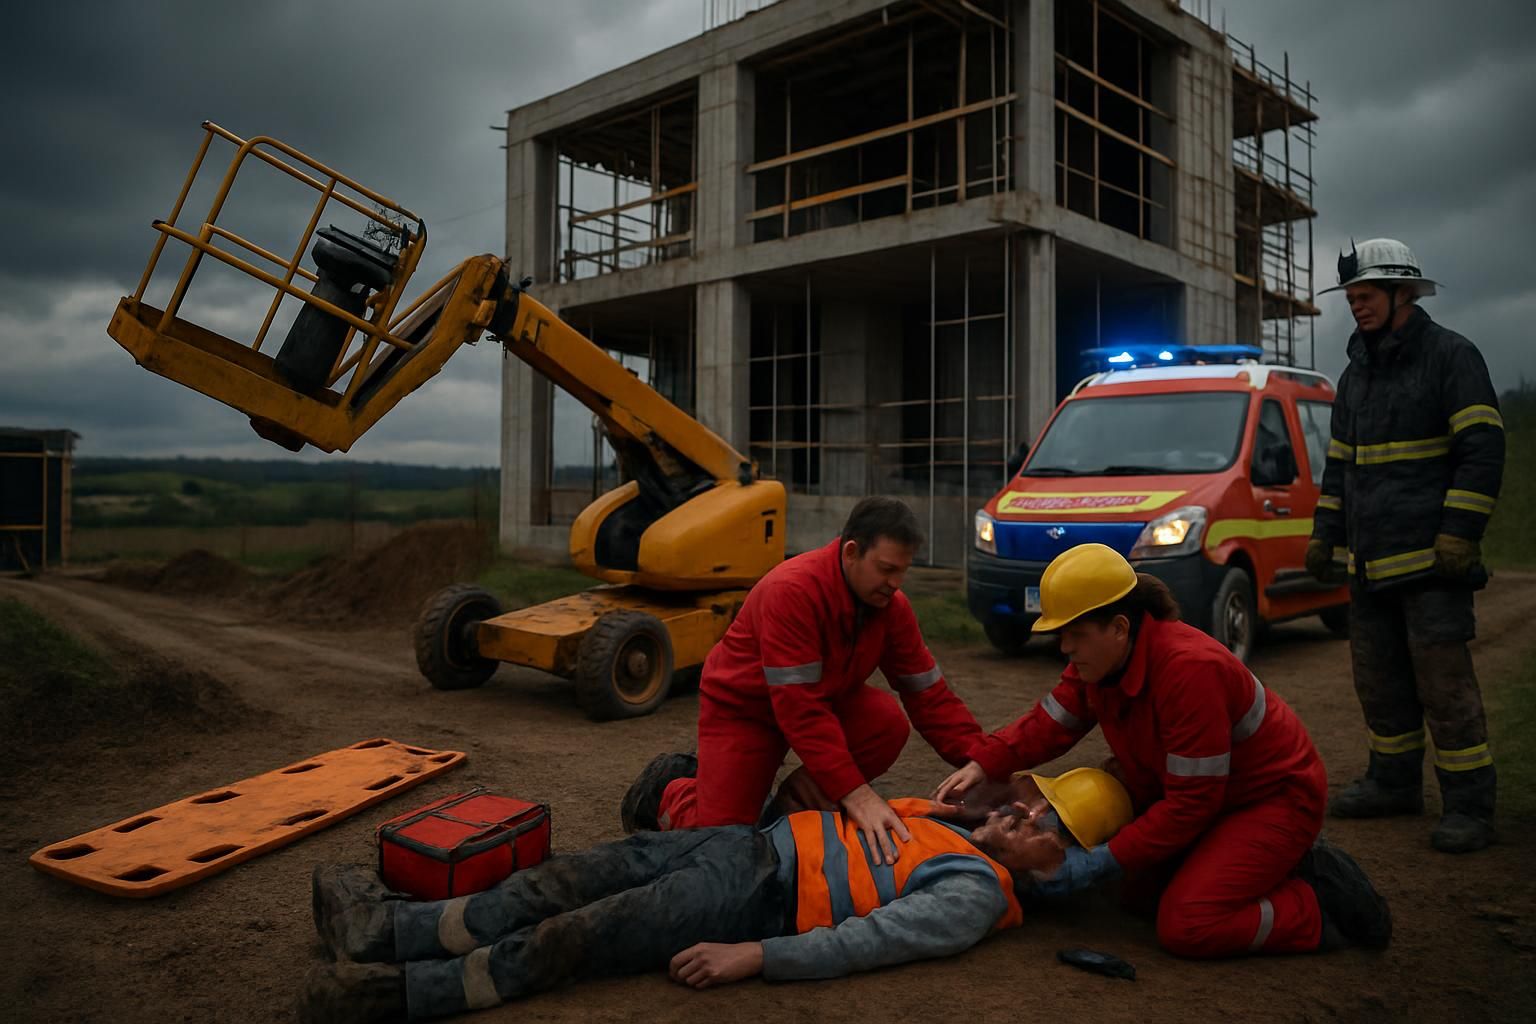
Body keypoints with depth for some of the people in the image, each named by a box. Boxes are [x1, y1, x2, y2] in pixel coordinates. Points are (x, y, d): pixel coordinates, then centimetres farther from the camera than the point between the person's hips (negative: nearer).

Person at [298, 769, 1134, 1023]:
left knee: (566, 939, -15)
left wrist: (754, 955, -26)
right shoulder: (961, 824, 17)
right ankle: (391, 926, 4)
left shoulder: (977, 892, -9)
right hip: (756, 844, 7)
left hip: (758, 898, -7)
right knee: (561, 883, -1)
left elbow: (869, 939, -21)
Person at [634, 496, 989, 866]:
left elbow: (929, 693, -10)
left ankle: (804, 795, 1)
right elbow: (800, 710, -39)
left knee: (889, 723, -23)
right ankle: (670, 789, 18)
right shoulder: (793, 590, -34)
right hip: (742, 704, -6)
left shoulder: (891, 605, -13)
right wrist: (856, 794, -43)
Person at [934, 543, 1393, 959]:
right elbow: (1047, 724, -3)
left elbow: (1191, 802, -30)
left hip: (1274, 799, -9)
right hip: (1203, 796, 9)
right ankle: (1274, 867, 17)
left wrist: (1106, 860, -27)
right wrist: (983, 766, -20)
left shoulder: (1190, 670, -33)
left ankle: (1324, 905, 0)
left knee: (1184, 925, -21)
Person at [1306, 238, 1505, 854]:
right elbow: (1339, 463, 22)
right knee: (1379, 677, 12)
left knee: (1443, 680, -7)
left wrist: (1459, 534, -18)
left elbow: (1483, 450, -11)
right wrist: (1324, 536, 16)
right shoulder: (1356, 374, 17)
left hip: (1431, 557, -7)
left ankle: (1468, 805, 1)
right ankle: (1393, 782, 24)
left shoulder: (1450, 355, -4)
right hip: (1371, 562, 7)